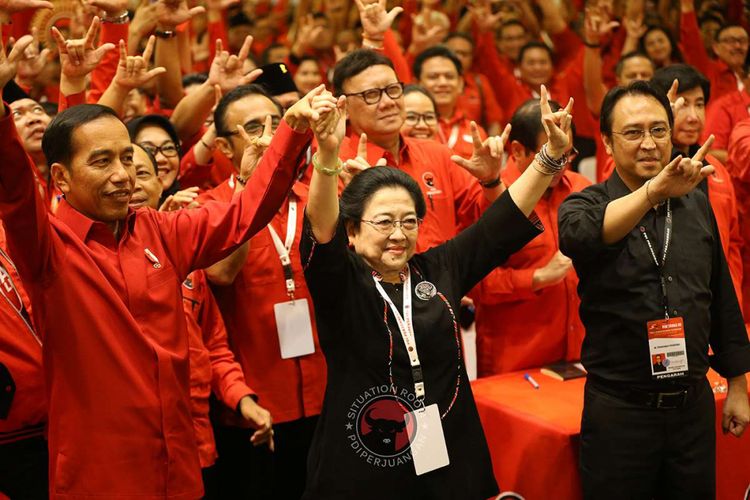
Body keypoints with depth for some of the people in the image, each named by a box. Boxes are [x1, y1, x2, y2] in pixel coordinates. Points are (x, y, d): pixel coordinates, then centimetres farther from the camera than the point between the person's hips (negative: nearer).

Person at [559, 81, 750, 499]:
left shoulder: (696, 205, 6)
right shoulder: (587, 204, -6)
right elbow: (579, 235, -31)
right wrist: (653, 191, -45)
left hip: (694, 405, 4)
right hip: (619, 411, -3)